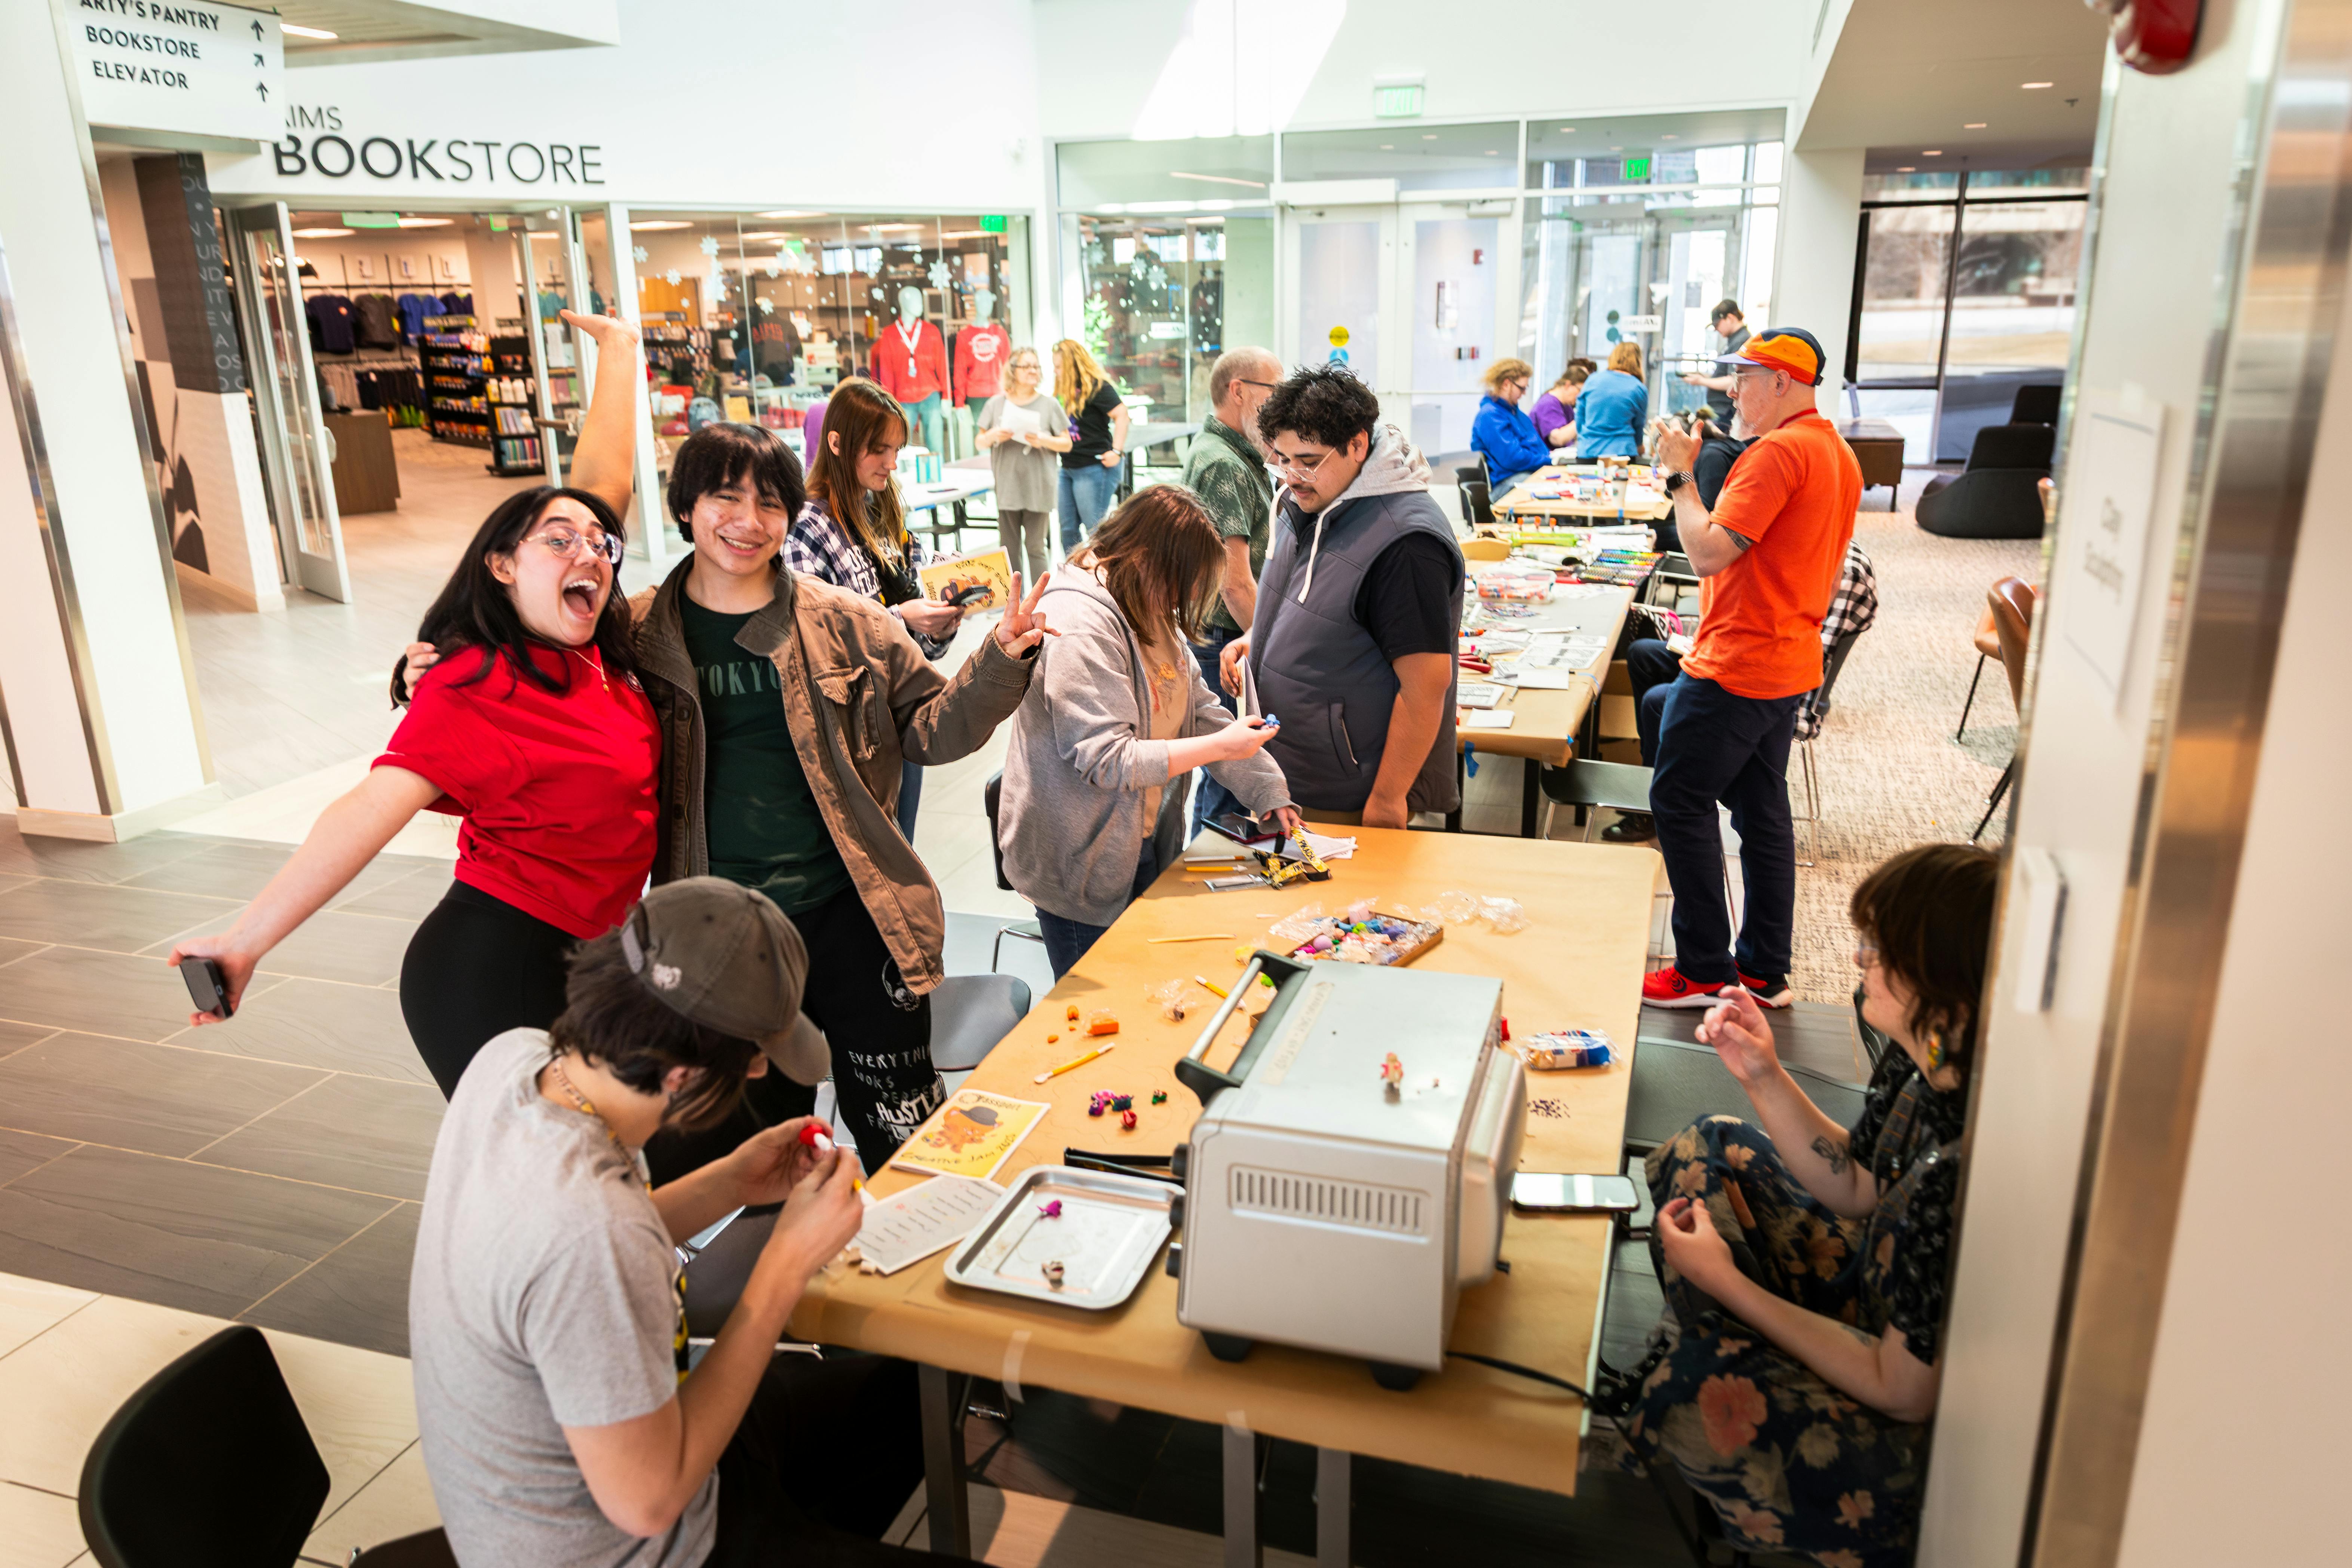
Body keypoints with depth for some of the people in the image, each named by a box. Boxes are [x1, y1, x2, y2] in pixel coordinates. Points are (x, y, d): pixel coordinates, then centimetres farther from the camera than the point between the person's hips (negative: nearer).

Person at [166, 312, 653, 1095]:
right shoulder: (479, 688, -17)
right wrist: (246, 940, -34)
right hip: (496, 972, -8)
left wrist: (619, 348, 17)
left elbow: (602, 476, 10)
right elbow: (374, 808, -28)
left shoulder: (590, 650, 3)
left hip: (570, 966, 8)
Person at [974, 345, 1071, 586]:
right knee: (1009, 548, 6)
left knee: (1036, 547, -1)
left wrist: (1044, 440, -14)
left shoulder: (1049, 405, 3)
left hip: (1038, 487, -2)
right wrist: (992, 436, -11)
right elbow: (980, 443, 11)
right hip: (1006, 486, 2)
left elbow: (1067, 444, 4)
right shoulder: (996, 404, 7)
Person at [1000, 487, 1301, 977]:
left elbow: (1199, 709, 9)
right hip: (1081, 867, -9)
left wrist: (1267, 792, 1)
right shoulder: (1079, 627, -24)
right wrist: (1219, 747, -25)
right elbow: (1107, 760, -28)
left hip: (1142, 846, 9)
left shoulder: (1151, 612, 7)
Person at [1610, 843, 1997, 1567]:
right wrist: (1765, 1077, -8)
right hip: (1881, 1294, 9)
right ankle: (1700, 1350, 18)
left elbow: (1901, 1391, -27)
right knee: (1711, 1150, 11)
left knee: (1692, 1395, -26)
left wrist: (1727, 1282, -20)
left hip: (1927, 1438, -9)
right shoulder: (1922, 1061, -13)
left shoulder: (1960, 1178, -39)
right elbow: (1854, 1185, 6)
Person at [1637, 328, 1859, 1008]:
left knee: (1679, 800, -1)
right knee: (1762, 809, 14)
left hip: (1736, 666, -10)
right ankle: (1766, 971, 21)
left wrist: (1679, 475, -12)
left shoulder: (1778, 452, -18)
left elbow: (1709, 552, -24)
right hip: (1791, 664, 10)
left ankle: (1705, 970, 4)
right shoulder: (1840, 453, 14)